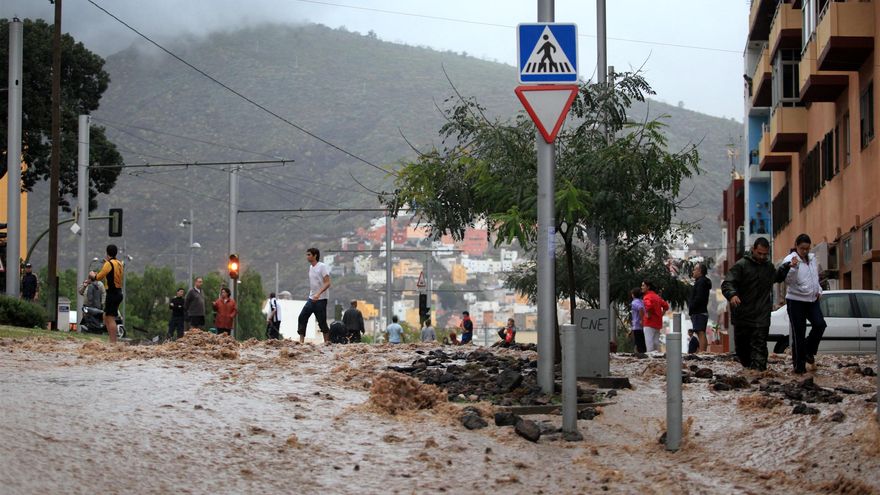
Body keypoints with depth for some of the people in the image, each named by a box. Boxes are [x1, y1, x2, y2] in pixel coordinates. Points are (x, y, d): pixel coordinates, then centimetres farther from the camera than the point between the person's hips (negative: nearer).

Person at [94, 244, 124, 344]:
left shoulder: (109, 264, -12)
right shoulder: (119, 263, 12)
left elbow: (99, 277, -9)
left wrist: (93, 275, 12)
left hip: (112, 293, -9)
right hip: (118, 292, 9)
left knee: (110, 318, -9)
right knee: (106, 317, 16)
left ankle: (113, 342, -12)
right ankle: (112, 340, 16)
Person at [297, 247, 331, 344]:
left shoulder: (322, 267, -12)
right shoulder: (311, 267, 13)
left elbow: (327, 283, -20)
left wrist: (318, 294, -30)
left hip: (321, 299, -8)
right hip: (311, 299, 8)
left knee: (322, 321, -5)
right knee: (302, 317, -2)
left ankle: (327, 342, 4)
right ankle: (301, 341, -1)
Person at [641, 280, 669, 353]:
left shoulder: (647, 297, -10)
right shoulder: (657, 296, 17)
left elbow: (648, 305, -32)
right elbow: (666, 306, 22)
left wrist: (648, 315, -18)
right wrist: (661, 315, 16)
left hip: (649, 324, -8)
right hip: (658, 324, 8)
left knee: (649, 343, -9)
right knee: (656, 343, 11)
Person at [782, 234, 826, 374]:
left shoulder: (812, 258, 11)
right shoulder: (789, 260, -10)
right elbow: (788, 280, -21)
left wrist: (818, 290, 11)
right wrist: (793, 267, -36)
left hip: (812, 299, 6)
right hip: (796, 300, -6)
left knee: (820, 324, -10)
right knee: (799, 332, -3)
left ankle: (809, 351, 13)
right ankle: (799, 364, 4)